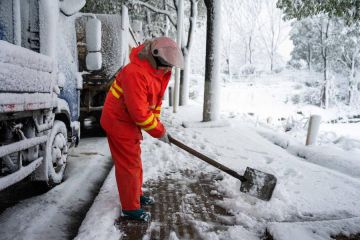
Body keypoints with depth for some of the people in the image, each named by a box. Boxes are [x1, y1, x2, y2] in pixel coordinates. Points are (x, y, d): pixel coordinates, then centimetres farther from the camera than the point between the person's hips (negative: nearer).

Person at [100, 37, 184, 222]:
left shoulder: (160, 71, -1)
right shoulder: (135, 73, -31)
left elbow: (156, 99, 11)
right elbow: (139, 112, -31)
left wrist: (156, 122, 4)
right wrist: (159, 131, -20)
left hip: (130, 120, 9)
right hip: (119, 122, -9)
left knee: (134, 159, 20)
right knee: (129, 164, -3)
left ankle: (136, 194, 38)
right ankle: (130, 208, 11)